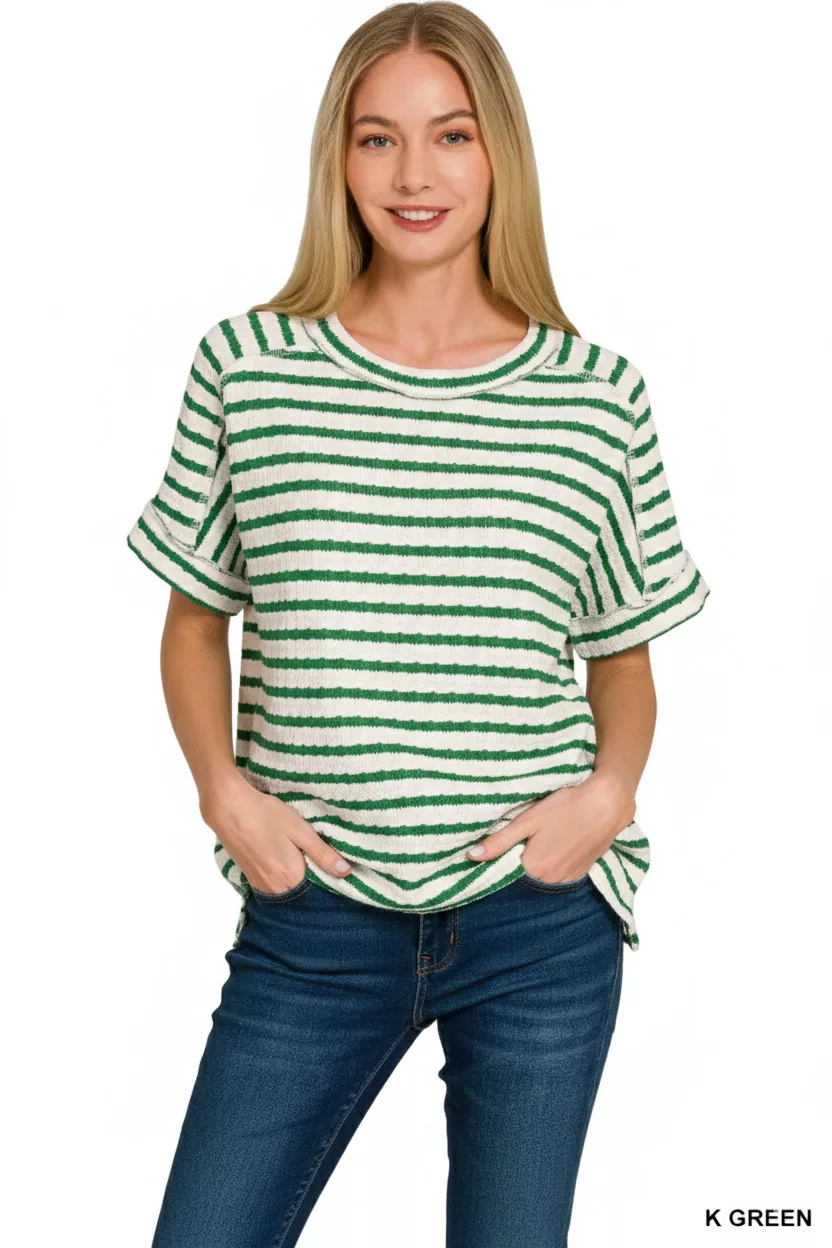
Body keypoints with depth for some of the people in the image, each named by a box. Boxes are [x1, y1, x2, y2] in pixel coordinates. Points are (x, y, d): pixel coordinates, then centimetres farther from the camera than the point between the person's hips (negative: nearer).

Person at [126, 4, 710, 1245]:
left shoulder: (597, 395, 0)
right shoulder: (247, 364, 0)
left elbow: (623, 653, 11)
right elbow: (194, 622, 10)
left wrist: (611, 785, -8)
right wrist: (223, 786, -5)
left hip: (541, 920, 1)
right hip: (314, 919, 0)